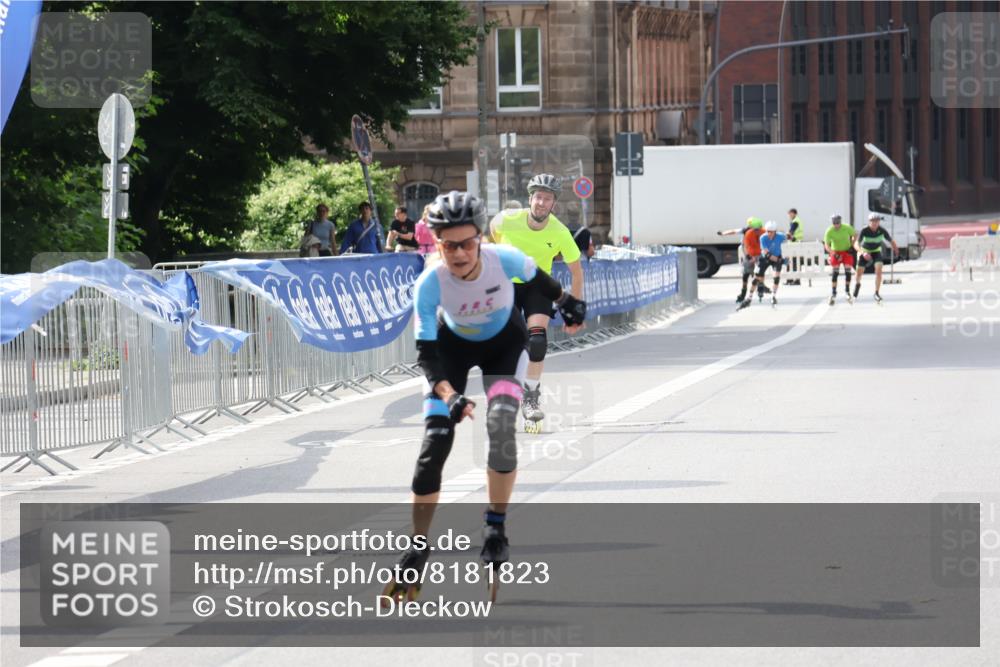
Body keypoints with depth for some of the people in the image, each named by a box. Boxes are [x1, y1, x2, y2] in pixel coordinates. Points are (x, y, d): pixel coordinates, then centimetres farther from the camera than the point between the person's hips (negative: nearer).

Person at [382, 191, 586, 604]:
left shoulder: (504, 260, -32)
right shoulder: (429, 284, -34)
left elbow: (534, 278, -8)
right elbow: (426, 353, -29)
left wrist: (565, 301, 9)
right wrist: (449, 395, -44)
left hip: (505, 341, 0)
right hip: (453, 345, 0)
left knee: (501, 426, -23)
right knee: (435, 440, -12)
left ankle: (496, 527, -4)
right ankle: (417, 547, -2)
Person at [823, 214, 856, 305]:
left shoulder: (847, 228, -17)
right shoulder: (829, 231, -19)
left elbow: (855, 235, 3)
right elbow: (827, 245, -18)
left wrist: (852, 246, -7)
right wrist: (834, 254, -31)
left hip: (847, 251, 1)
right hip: (836, 252, -1)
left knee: (848, 271, -7)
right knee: (835, 272, -11)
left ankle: (847, 292, 9)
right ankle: (833, 294, -5)